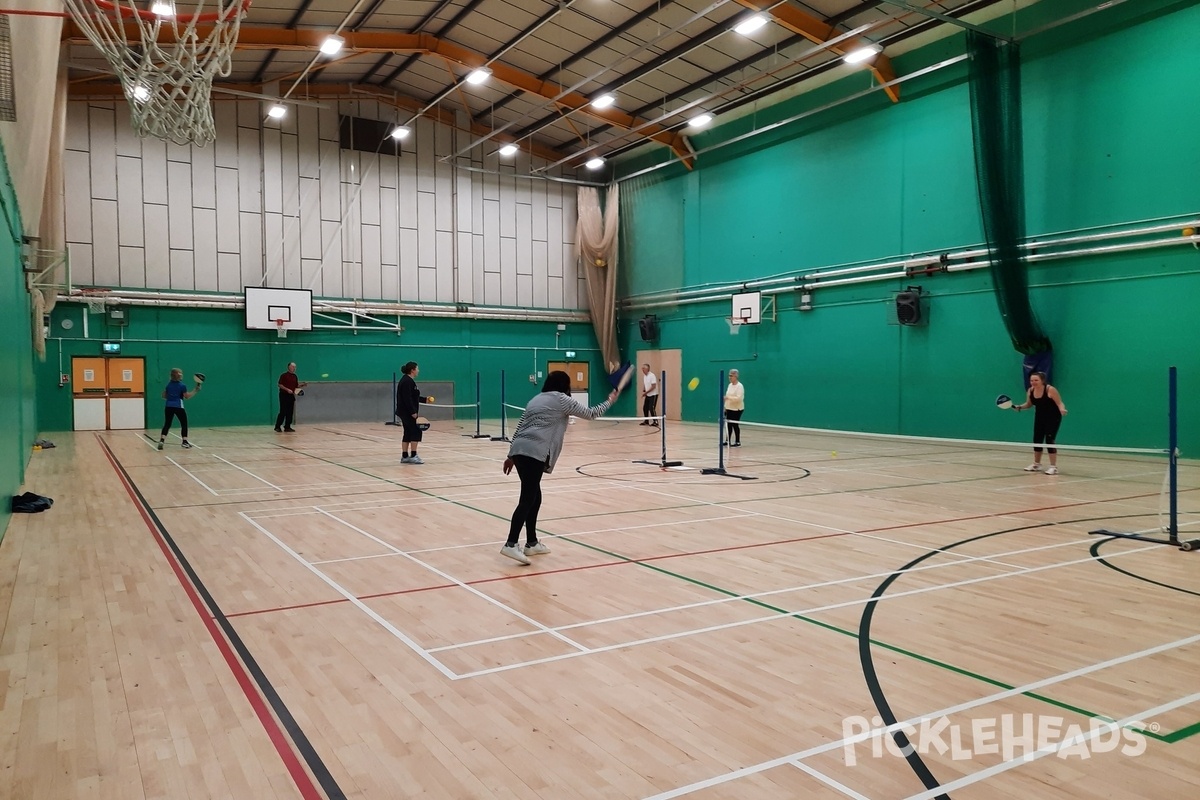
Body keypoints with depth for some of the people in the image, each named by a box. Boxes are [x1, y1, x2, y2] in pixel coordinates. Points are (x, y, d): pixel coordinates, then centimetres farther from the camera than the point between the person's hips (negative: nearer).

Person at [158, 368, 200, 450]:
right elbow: (187, 396, -6)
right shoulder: (182, 385, -9)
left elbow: (164, 396, 15)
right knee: (184, 423, 9)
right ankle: (185, 442, 7)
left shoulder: (169, 384, 9)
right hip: (178, 407, -5)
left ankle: (162, 440, -10)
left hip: (169, 406, 5)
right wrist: (195, 390, -2)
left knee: (167, 424, 6)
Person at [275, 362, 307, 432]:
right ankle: (277, 427, -2)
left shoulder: (295, 376, 14)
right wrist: (287, 389, -21)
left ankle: (287, 427, 10)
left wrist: (303, 385, 0)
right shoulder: (284, 375, -6)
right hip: (284, 395, -7)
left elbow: (296, 386, 17)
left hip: (291, 396, 7)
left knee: (290, 412, 5)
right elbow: (280, 385, -11)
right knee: (283, 412, -8)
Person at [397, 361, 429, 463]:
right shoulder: (407, 381, -16)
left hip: (405, 412, 10)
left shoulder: (408, 381, 16)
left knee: (408, 433, 11)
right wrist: (413, 412, -24)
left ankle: (405, 457, 13)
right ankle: (413, 456, -9)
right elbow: (407, 398, -23)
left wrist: (425, 399, 20)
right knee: (416, 431, -9)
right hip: (408, 412, -10)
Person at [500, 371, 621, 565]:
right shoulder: (562, 400, 6)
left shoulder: (536, 400, 27)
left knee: (534, 497, 16)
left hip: (519, 450, 8)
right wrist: (609, 401, 28)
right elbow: (590, 414, 13)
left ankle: (532, 543, 22)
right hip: (534, 453, -8)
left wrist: (511, 456, 25)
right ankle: (511, 545, -18)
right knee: (527, 499, -11)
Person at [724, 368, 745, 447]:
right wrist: (725, 407, 16)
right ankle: (728, 441, 17)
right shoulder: (730, 385, 11)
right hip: (729, 408, 7)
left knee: (735, 425, -4)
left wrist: (728, 397, -33)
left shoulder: (739, 386, -14)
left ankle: (738, 442, 3)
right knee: (729, 424, 9)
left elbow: (739, 398, -25)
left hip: (736, 409, -7)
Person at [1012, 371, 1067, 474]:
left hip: (1053, 418, -6)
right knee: (1037, 440, 10)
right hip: (1040, 418, 6)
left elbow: (1059, 403, -20)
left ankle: (1054, 467, -6)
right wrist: (1019, 407, -7)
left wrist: (1062, 410, -40)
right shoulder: (1030, 391, -6)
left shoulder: (1050, 389, -23)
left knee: (1049, 441, -13)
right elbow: (1029, 404, 10)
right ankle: (1036, 464, 26)